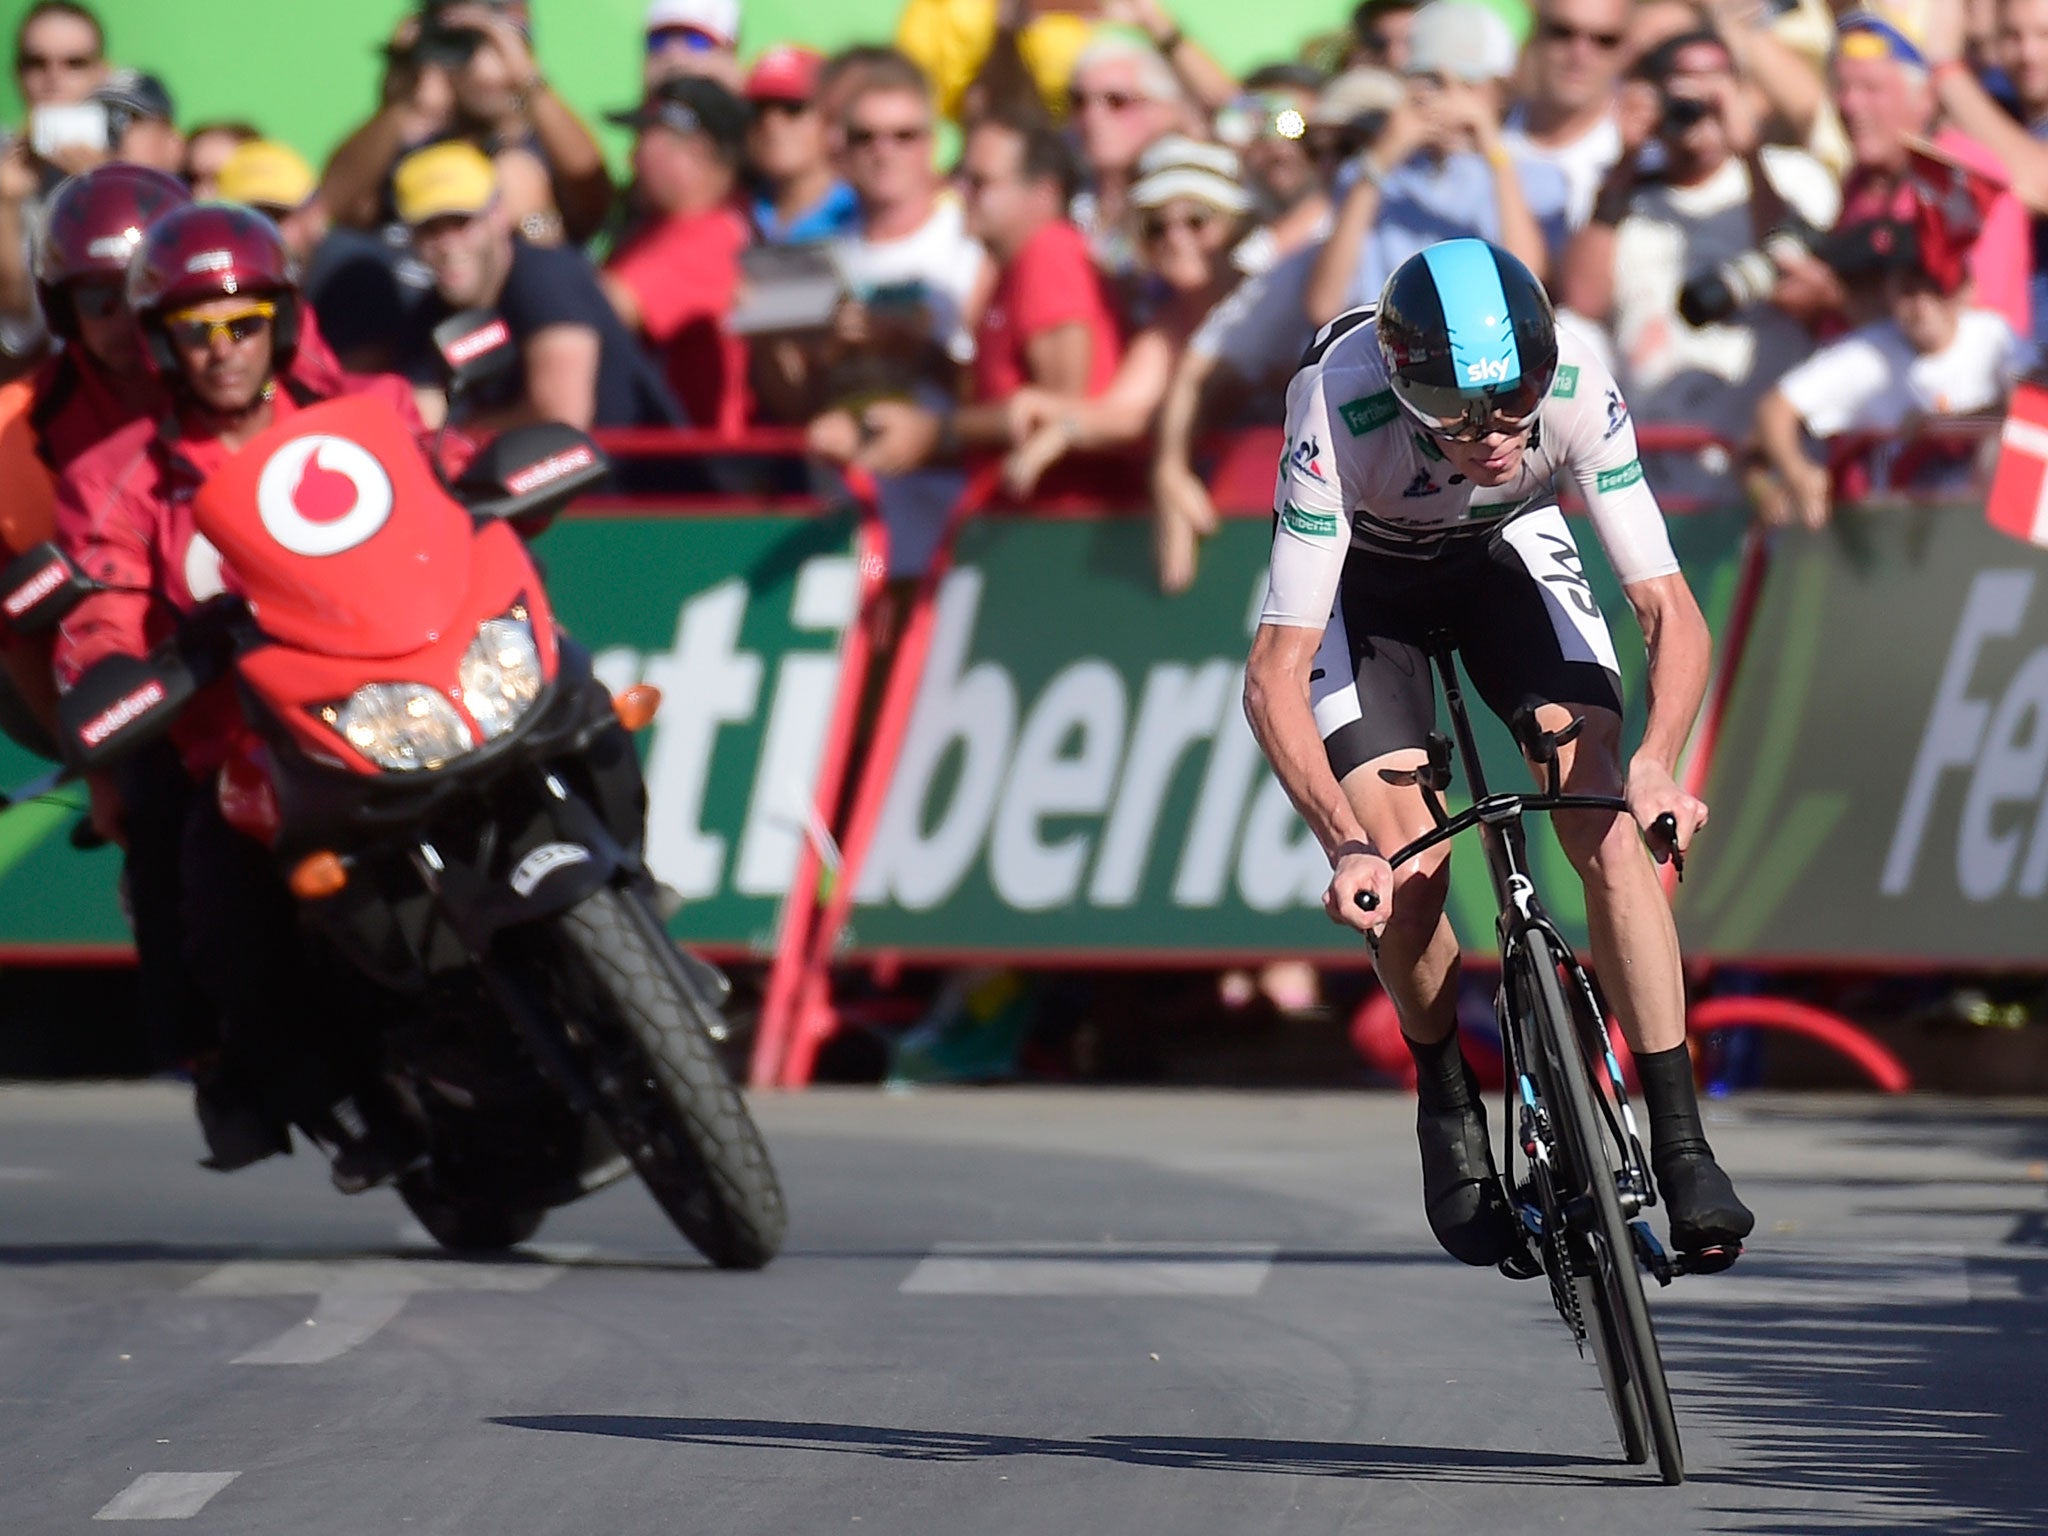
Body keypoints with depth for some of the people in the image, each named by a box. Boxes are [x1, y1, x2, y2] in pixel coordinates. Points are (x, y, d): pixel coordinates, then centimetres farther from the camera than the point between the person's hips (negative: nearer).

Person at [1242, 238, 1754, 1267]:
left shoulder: (1575, 389, -35)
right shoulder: (1340, 413, -40)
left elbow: (1671, 612, -31)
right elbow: (1274, 673, -40)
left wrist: (1654, 761, -50)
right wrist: (1345, 844, -53)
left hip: (1506, 548, 1)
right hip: (1363, 577, -1)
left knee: (1609, 826, -17)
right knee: (1409, 866, -18)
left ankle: (1681, 1147, -11)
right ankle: (1447, 1104, 11)